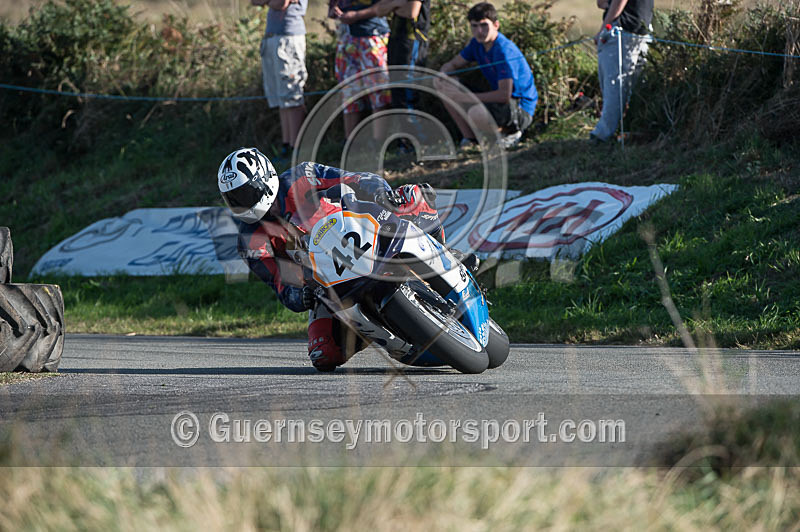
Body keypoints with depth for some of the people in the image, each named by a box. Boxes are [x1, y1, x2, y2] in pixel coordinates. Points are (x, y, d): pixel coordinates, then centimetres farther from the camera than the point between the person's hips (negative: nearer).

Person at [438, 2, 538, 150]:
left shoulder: (504, 51, -25)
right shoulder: (477, 43, 2)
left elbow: (504, 95, -32)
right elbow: (451, 65, 15)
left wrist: (467, 98, -26)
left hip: (521, 109, -9)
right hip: (498, 100, 9)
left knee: (476, 113, -38)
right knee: (446, 89, 3)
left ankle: (512, 131, -8)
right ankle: (469, 138, 8)